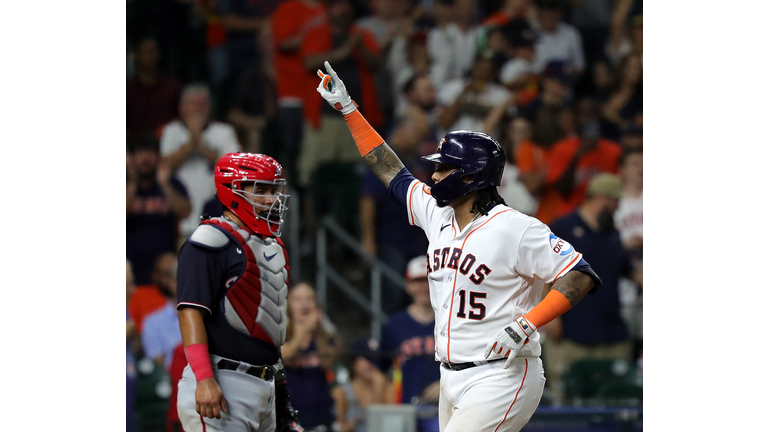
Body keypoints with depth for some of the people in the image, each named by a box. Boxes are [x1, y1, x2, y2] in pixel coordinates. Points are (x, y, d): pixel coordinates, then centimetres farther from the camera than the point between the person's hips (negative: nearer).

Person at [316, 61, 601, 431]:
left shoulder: (515, 228, -13)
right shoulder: (438, 216, 11)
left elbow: (580, 276, -18)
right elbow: (390, 170, 22)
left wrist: (526, 325, -26)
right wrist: (347, 108, 23)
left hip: (501, 378, -8)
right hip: (452, 379, 8)